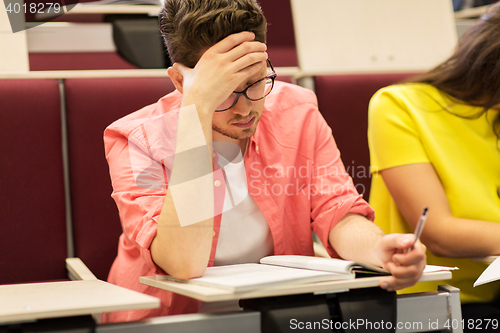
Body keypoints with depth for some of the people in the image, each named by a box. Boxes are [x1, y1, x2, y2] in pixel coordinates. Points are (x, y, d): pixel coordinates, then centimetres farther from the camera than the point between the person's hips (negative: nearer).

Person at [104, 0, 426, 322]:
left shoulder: (296, 112, -2)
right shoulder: (137, 138, -16)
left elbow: (339, 214, -4)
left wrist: (378, 248, -28)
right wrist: (197, 108, -32)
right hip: (176, 320, -2)